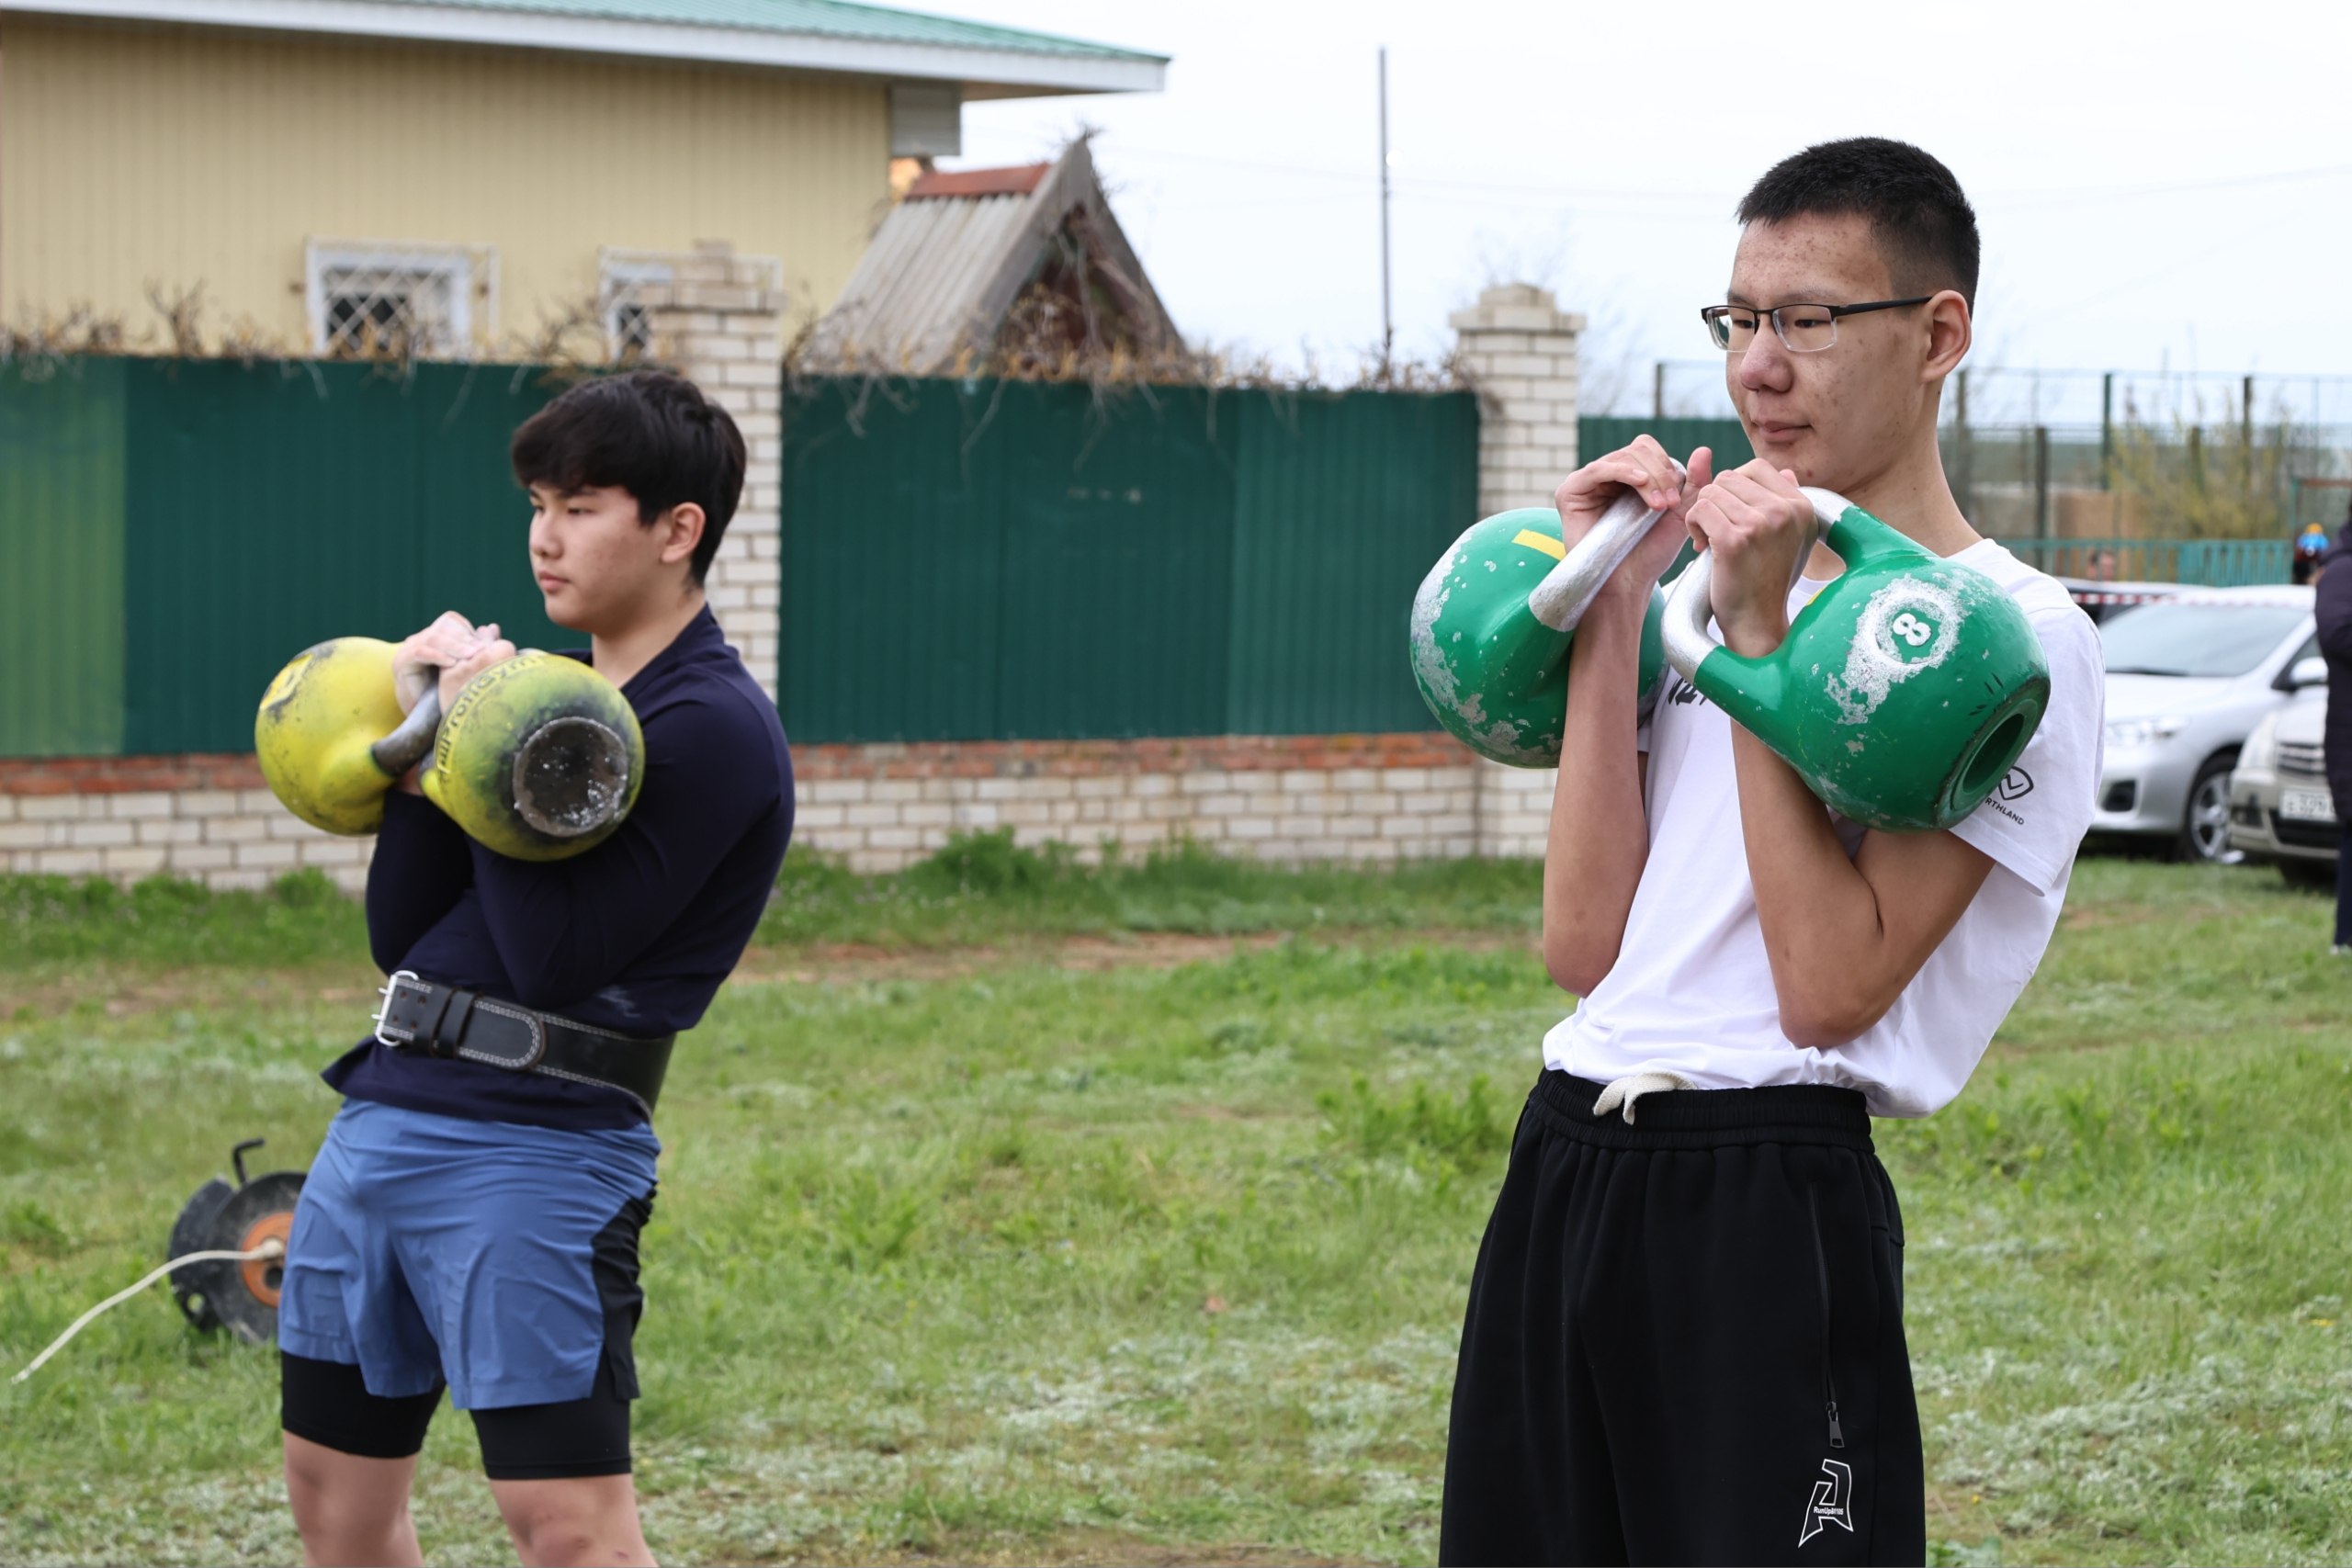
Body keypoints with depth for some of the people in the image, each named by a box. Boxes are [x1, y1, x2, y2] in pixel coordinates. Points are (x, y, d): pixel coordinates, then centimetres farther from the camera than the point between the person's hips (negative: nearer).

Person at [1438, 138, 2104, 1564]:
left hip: (1767, 1213, -7)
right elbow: (1586, 946, 6)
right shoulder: (1719, 585, 16)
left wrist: (1759, 632, -15)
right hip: (1562, 1176, 7)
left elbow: (1831, 991, -17)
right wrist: (1613, 613, 2)